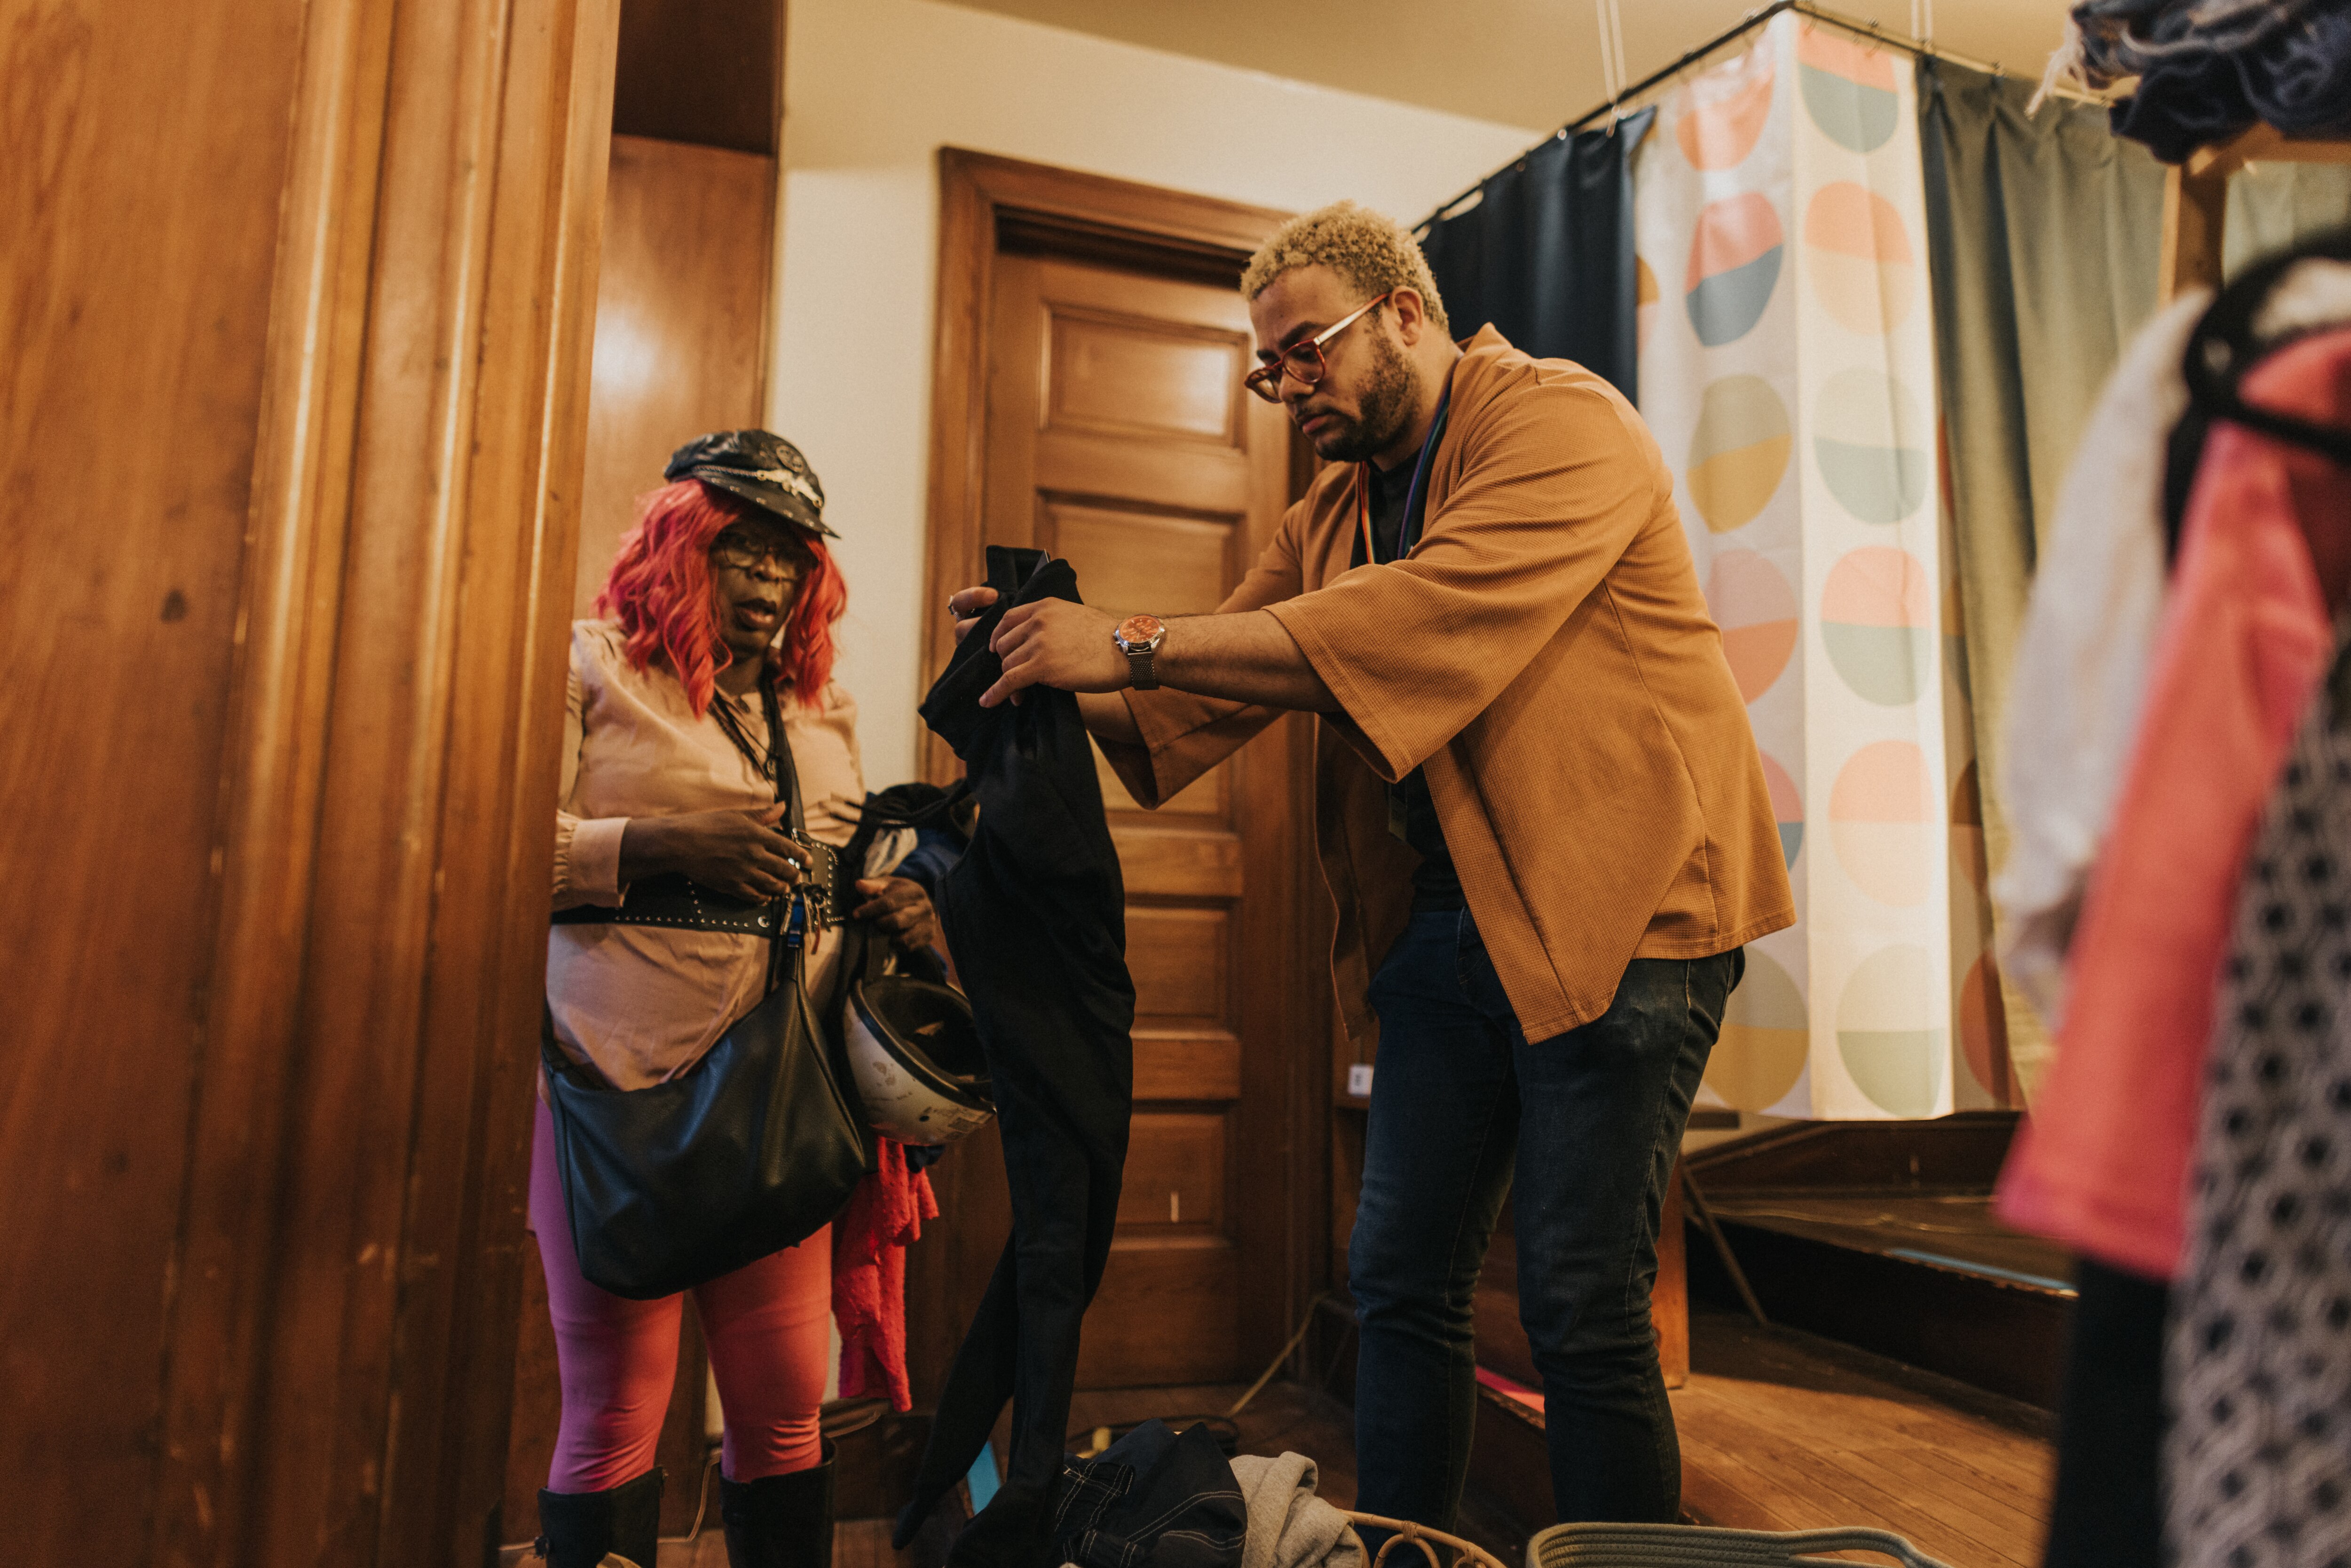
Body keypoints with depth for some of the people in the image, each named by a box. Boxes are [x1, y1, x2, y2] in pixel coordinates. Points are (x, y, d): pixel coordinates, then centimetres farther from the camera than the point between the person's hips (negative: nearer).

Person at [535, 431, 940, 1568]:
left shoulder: (822, 707, 18)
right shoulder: (592, 669, 2)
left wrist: (892, 906, 2)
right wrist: (659, 845, -19)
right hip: (622, 1087, -4)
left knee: (786, 1407, 9)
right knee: (616, 1411, 3)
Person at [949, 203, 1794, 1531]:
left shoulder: (1560, 420, -7)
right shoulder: (1330, 517, 15)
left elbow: (1425, 623, -25)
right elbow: (1199, 705, 11)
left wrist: (1133, 643, -25)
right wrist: (1061, 670, -9)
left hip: (1619, 907, -6)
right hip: (1444, 924, 7)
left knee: (1585, 1306, -2)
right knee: (1403, 1282, 9)